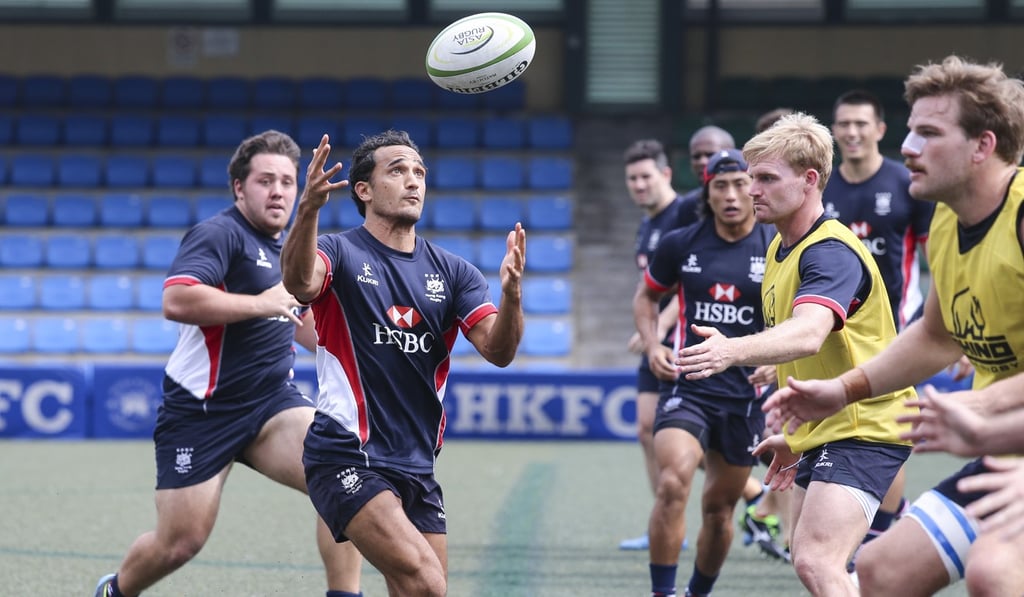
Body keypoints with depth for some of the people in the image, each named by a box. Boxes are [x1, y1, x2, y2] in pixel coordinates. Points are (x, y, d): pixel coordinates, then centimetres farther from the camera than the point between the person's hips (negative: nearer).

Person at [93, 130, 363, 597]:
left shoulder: (289, 248, 15)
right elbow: (176, 300, -30)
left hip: (273, 402, 6)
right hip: (201, 412, -6)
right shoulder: (219, 234, -12)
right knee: (181, 542, -1)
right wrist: (262, 303, -26)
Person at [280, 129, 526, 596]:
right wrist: (309, 208, -47)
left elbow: (498, 351, -4)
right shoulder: (340, 252, -5)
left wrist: (511, 293, -25)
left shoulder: (452, 271, 9)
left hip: (417, 468, 6)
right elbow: (298, 282, -29)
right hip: (347, 459, -6)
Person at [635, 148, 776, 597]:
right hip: (689, 386, -1)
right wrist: (653, 345, -1)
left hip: (746, 394, 1)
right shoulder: (680, 244, -2)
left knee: (720, 506, 12)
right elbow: (646, 296, 16)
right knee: (672, 482, -23)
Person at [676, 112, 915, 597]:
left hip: (864, 427, -11)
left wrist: (733, 350, -57)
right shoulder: (780, 249, 12)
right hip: (823, 429, 11)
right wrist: (796, 436, 22)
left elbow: (807, 335, -40)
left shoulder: (833, 252, -20)